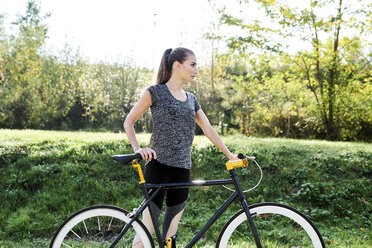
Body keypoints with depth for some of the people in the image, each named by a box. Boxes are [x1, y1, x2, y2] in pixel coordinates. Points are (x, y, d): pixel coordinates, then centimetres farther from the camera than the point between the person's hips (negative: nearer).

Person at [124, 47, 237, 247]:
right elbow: (129, 121, 0)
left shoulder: (191, 99, 16)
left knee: (172, 226, 8)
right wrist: (138, 149, -15)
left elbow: (208, 129, 16)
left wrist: (230, 155, 12)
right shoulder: (156, 92, -1)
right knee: (148, 226, -8)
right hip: (158, 165, -6)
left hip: (182, 169, 6)